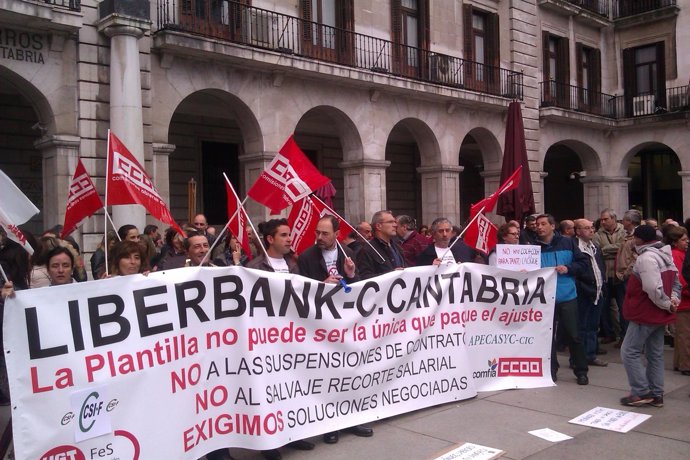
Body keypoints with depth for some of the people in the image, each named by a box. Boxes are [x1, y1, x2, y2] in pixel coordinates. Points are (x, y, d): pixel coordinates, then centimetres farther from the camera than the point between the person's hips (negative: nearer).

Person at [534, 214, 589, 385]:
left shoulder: (567, 242, 2)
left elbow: (583, 263, 3)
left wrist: (568, 268, -13)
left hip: (567, 296, -1)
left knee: (572, 335, 4)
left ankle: (581, 371, 18)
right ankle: (551, 370, 20)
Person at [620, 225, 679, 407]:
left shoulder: (646, 257, -21)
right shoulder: (665, 256, 12)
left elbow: (653, 288, -28)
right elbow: (675, 282, 17)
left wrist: (667, 304, -13)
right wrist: (674, 300, 2)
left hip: (645, 314, -10)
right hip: (660, 316, 10)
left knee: (630, 352, -1)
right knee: (655, 355, 14)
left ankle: (641, 392, -1)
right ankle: (656, 395, 18)